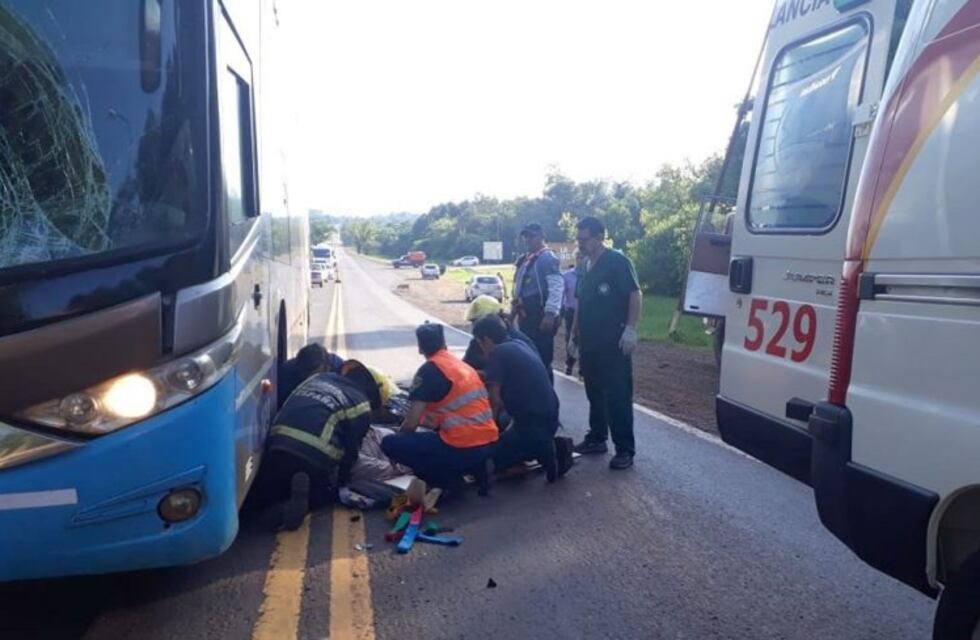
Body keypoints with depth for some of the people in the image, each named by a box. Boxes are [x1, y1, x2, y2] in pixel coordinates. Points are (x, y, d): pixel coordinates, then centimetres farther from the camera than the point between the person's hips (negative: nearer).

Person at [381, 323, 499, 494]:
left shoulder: (429, 370, -6)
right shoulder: (464, 365, 16)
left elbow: (411, 423, -7)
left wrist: (398, 444, 13)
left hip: (463, 448, -8)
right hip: (489, 444, 8)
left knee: (389, 443, 1)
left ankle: (449, 481, -2)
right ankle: (475, 468, 13)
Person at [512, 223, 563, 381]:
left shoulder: (548, 258, -12)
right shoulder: (525, 259, 17)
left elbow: (556, 286, -22)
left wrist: (550, 313, -27)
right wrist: (515, 308, 21)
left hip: (541, 317, -10)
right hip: (527, 316, 10)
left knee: (542, 359, -6)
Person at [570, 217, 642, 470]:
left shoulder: (617, 261, -8)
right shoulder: (585, 267, 15)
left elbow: (635, 294, -13)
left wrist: (630, 329, -21)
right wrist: (574, 335, 19)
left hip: (613, 342, -8)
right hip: (589, 342, 8)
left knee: (618, 395, -6)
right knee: (594, 392, 14)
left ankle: (625, 449, -1)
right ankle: (596, 438, 26)